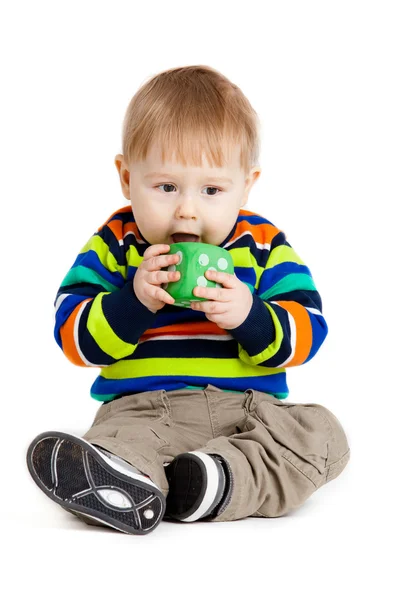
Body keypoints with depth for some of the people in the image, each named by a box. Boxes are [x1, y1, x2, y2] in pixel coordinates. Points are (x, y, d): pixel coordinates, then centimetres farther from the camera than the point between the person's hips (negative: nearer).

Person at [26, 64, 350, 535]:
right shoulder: (115, 245, 4)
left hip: (249, 407, 2)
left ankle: (219, 479, -43)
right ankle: (131, 485, -65)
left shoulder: (263, 245, 6)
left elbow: (306, 335, 0)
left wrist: (249, 315, -21)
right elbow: (73, 335, -3)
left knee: (322, 432, -22)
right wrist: (134, 301, -20)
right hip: (142, 407, -2)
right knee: (119, 438, -33)